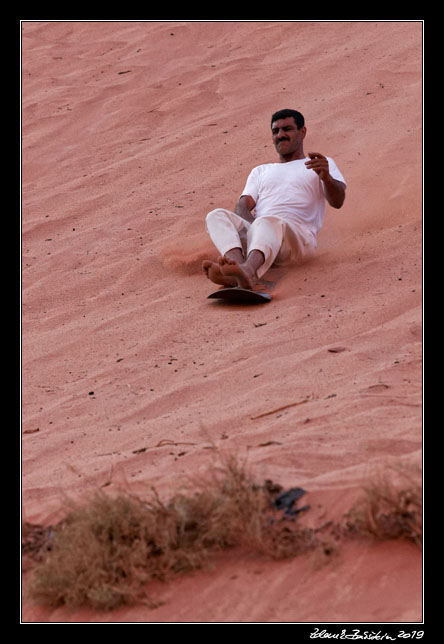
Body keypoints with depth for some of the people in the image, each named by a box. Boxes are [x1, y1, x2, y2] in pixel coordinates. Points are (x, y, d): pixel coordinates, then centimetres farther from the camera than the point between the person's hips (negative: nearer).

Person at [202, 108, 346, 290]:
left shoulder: (323, 164, 24)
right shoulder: (261, 171, 36)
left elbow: (337, 201, 5)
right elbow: (243, 206, 19)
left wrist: (326, 178, -19)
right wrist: (249, 230, -7)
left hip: (297, 237, -4)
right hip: (253, 233, 4)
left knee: (267, 222, -39)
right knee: (216, 215, -24)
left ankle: (248, 271, -73)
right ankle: (238, 263, -54)